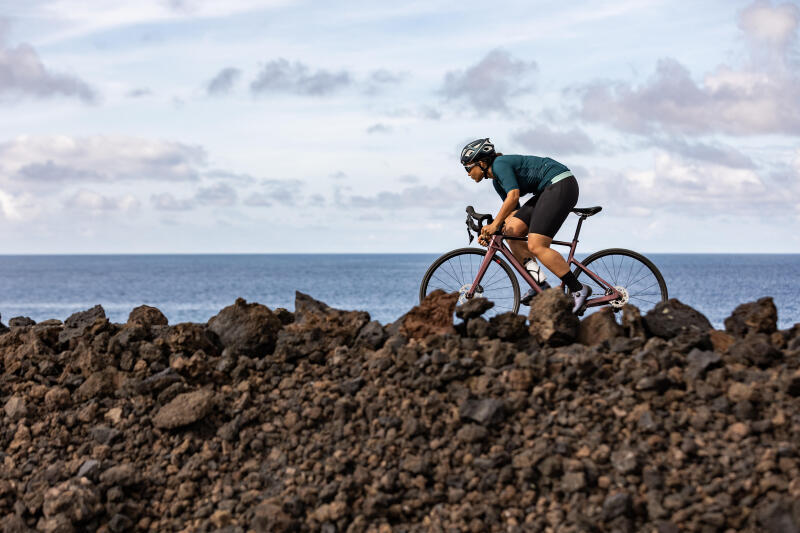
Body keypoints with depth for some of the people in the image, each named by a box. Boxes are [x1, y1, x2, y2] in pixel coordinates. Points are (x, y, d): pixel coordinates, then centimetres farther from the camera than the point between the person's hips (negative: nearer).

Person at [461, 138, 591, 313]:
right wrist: (489, 232, 7)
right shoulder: (497, 181, 17)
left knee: (536, 246, -17)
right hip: (550, 190, 10)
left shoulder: (500, 164, -11)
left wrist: (495, 223, -24)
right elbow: (513, 210, 19)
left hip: (561, 185, -10)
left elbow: (513, 196, -25)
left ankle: (578, 289, -12)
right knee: (511, 232, 1)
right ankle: (539, 285, 1)